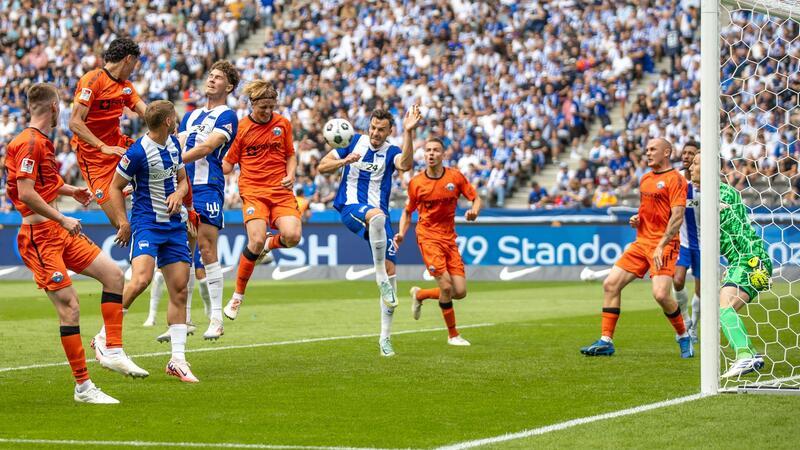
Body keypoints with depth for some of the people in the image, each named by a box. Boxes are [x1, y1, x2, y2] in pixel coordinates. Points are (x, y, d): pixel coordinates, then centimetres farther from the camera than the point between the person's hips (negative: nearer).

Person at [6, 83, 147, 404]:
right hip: (39, 236, -10)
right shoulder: (29, 142, -16)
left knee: (113, 273, 4)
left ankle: (113, 351, 6)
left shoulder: (42, 141, 15)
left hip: (59, 232, 10)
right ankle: (83, 387, -5)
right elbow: (25, 193, -23)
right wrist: (62, 219, -18)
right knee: (69, 308, -10)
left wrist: (71, 191, 31)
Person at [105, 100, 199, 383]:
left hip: (174, 224, 7)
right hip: (146, 222, -7)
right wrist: (123, 223, -14)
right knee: (140, 280, -27)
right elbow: (115, 187, -7)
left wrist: (178, 194, -2)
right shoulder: (138, 152, -14)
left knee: (179, 290, 2)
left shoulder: (174, 144, 9)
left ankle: (178, 360, 6)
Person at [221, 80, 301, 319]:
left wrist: (290, 176, -1)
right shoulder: (240, 128, 1)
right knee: (256, 240, -22)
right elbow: (227, 165, 6)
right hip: (252, 190, -3)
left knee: (292, 236, -22)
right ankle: (238, 296, -4)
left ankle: (269, 244, 17)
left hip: (281, 190, 3)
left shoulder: (283, 123, 8)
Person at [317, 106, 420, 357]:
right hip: (350, 208, -2)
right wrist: (345, 161, -11)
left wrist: (408, 133, -33)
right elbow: (322, 167, 7)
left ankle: (385, 337, 4)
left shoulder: (391, 152, 3)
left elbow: (406, 165, -23)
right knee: (376, 215, -39)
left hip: (379, 215, 2)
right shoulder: (354, 141, 6)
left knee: (390, 269, -6)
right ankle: (380, 277, -34)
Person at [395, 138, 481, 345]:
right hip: (428, 237, -3)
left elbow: (476, 198, 7)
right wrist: (401, 234, -10)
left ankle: (420, 295, 26)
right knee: (446, 286, -16)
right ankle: (453, 334, 2)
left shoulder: (455, 177, -1)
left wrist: (474, 211, -17)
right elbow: (407, 212, 7)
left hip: (449, 238, 3)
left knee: (460, 292, -2)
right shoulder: (416, 183, -4)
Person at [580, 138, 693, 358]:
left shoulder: (675, 179, -8)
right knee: (610, 284, -1)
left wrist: (661, 246, -23)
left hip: (664, 244, -8)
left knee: (661, 294, -20)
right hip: (641, 241, 8)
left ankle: (683, 337, 5)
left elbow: (677, 217, -16)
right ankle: (605, 341, 4)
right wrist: (636, 220, 8)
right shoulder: (646, 179, 17)